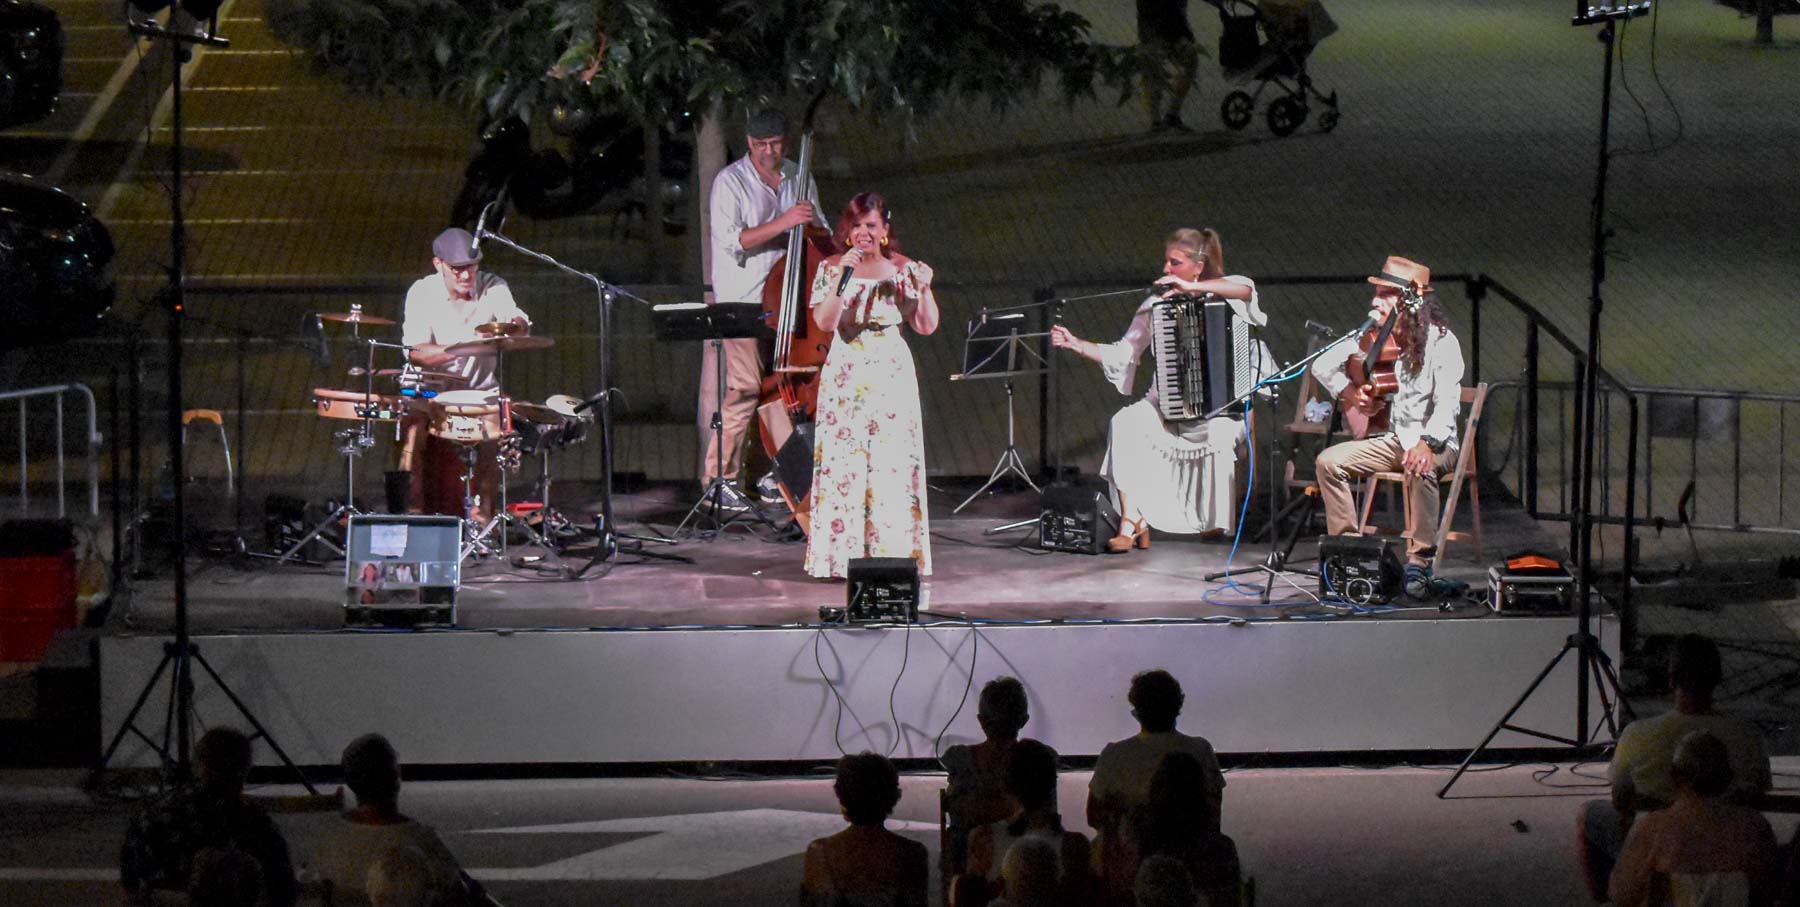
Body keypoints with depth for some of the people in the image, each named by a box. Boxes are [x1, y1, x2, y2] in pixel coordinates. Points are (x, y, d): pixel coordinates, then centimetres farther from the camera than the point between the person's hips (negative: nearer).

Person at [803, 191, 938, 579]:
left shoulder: (902, 268, 5)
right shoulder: (831, 268, 3)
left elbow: (926, 326, 5)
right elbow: (824, 322, -9)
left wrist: (924, 288, -10)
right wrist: (842, 278, -18)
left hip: (892, 377, 1)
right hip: (846, 379, -1)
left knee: (893, 463, -3)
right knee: (844, 463, -4)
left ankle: (893, 553, 1)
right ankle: (842, 554, 0)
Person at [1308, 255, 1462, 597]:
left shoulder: (1440, 342, -15)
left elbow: (1447, 403, -26)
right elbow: (1322, 366, 13)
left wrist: (1426, 443, -42)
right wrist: (1347, 391, -6)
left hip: (1432, 443, -6)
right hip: (1388, 438, 6)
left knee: (1421, 468, -40)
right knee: (1329, 461, -14)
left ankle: (1419, 563, -34)